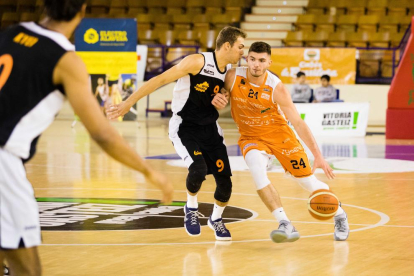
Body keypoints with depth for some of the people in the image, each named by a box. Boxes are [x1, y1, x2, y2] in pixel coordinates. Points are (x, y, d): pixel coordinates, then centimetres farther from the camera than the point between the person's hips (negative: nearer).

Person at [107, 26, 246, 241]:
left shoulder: (229, 72, 2)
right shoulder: (198, 62, -18)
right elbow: (160, 80, -18)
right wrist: (128, 103, -20)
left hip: (209, 128, 6)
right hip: (184, 127, -6)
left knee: (225, 180, -1)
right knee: (198, 168, -29)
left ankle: (216, 219, 30)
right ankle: (191, 208, 2)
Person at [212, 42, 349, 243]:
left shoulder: (276, 88, -23)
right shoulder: (233, 77, -17)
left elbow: (298, 122, -20)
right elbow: (221, 99, 1)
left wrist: (318, 155, -25)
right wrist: (217, 100, -27)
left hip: (278, 134, -1)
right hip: (251, 137, 1)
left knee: (307, 180, 1)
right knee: (257, 169, -32)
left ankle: (339, 215, 31)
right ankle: (285, 225, -32)